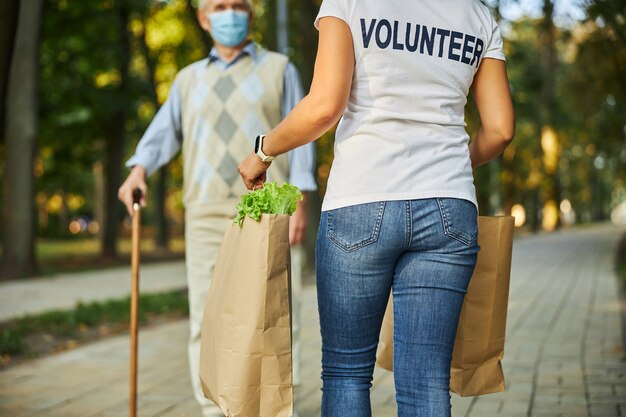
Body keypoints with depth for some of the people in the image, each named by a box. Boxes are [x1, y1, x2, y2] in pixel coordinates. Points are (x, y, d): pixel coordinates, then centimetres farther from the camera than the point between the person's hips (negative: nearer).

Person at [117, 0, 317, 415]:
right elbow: (165, 131, 12)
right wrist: (139, 170, -9)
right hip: (208, 213, 3)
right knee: (208, 318, -1)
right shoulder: (189, 79, 19)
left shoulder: (279, 69, 11)